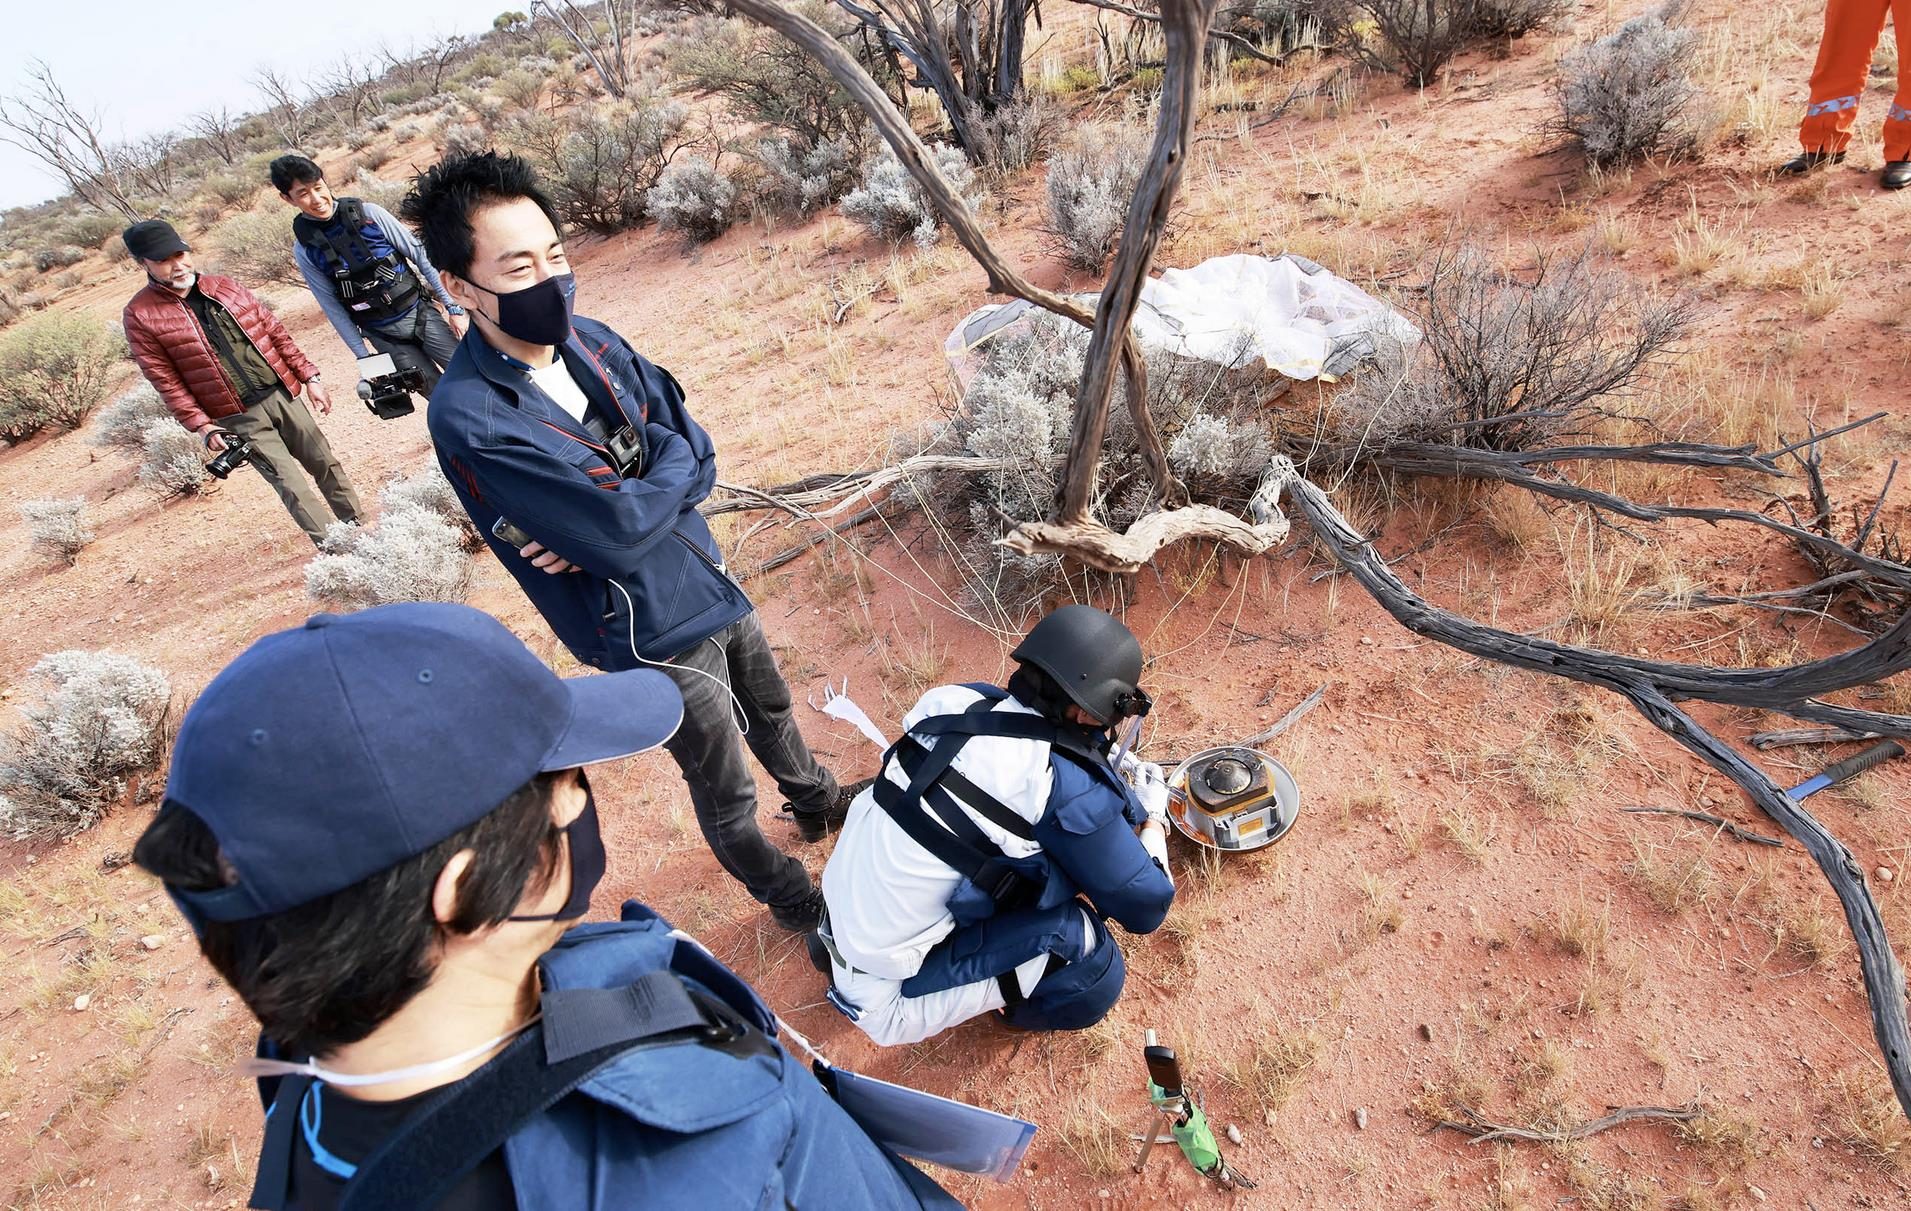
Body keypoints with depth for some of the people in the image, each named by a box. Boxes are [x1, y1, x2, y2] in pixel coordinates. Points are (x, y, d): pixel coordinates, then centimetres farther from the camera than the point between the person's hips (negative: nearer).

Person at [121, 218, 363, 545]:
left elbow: (275, 332, 10)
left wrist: (309, 377, 7)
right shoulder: (140, 316, -6)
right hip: (239, 418, -4)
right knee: (292, 486, -6)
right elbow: (167, 382, -7)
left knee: (326, 464, 10)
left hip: (281, 394, 4)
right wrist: (201, 425, -12)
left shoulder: (224, 286, 6)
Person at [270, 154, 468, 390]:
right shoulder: (304, 249, -4)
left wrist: (452, 306, -4)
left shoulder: (368, 213, -6)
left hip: (420, 312, 0)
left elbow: (419, 255, -2)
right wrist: (364, 357, 0)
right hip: (384, 336, 0)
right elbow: (333, 307, 1)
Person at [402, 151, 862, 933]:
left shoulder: (592, 340, -5)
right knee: (726, 795, 14)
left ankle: (817, 804, 60)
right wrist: (675, 460, -11)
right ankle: (792, 901, 41)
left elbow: (698, 458, -5)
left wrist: (614, 519, -22)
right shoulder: (469, 417, -26)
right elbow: (625, 530, -30)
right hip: (655, 633, -7)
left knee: (771, 711, 30)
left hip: (711, 580, 7)